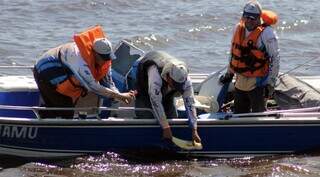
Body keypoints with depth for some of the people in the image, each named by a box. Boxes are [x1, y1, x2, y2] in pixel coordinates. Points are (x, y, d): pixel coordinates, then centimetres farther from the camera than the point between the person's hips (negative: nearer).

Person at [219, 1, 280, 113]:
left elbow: (275, 58, -11)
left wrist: (271, 82, -13)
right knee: (239, 113, 15)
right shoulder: (239, 28, 5)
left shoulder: (266, 33, -15)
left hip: (257, 83, -7)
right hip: (240, 82, 7)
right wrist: (229, 73, 22)